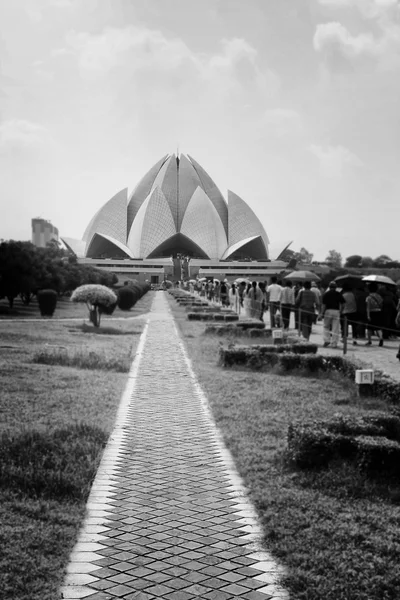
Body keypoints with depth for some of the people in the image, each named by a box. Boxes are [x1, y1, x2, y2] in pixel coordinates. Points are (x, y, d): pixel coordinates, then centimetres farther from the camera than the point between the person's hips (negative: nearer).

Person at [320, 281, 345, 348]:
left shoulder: (326, 294, 0)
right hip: (336, 311, 1)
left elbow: (324, 305, -5)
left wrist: (322, 313, -2)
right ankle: (334, 343, 1)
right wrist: (340, 310, 16)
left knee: (326, 327, 15)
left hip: (328, 311, -1)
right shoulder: (338, 294, 5)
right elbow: (342, 304, 2)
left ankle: (326, 340, 1)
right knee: (335, 328, 3)